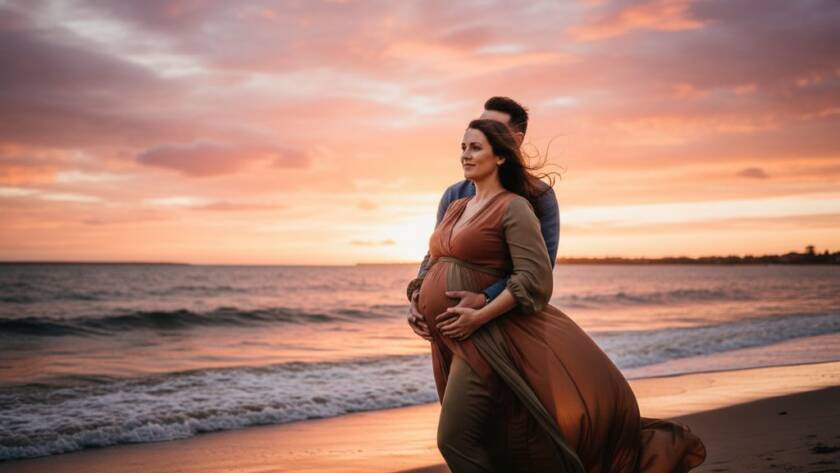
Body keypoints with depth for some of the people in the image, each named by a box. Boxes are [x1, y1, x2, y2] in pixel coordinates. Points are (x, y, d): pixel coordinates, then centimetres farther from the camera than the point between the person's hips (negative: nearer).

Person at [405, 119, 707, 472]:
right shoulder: (456, 208, 15)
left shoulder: (514, 207, -8)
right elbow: (433, 264, 26)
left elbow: (535, 278, -17)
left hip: (483, 337, -8)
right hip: (451, 340, 8)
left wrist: (478, 317, -22)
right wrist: (420, 304, 11)